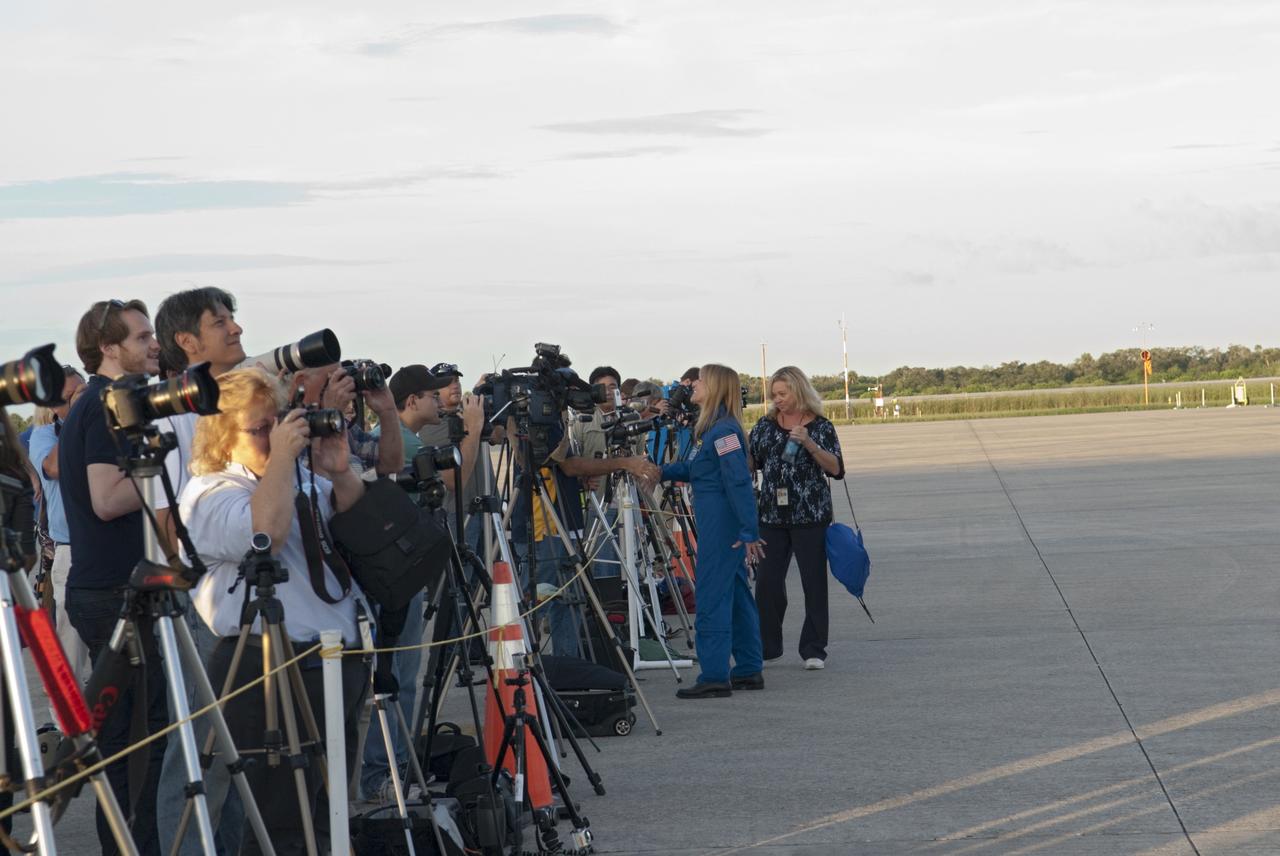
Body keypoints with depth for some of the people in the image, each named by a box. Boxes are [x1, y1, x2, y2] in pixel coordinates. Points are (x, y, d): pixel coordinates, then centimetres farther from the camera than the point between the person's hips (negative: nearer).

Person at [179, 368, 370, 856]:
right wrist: (281, 457, -14)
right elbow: (265, 532, -23)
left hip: (344, 663, 8)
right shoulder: (208, 493, -4)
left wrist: (340, 474, -1)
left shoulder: (301, 481, 18)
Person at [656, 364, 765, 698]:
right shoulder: (709, 429, 14)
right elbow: (691, 469, 24)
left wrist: (749, 532, -24)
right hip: (716, 524, 10)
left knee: (712, 598, -8)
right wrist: (660, 472, 11)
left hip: (721, 527, -10)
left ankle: (715, 677, -6)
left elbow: (740, 482, -21)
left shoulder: (724, 431, -17)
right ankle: (749, 671, 19)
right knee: (736, 595, 13)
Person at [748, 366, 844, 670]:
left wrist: (808, 443, -19)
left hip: (810, 516, -3)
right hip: (772, 516, 3)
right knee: (767, 581, 1)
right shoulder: (766, 425, 10)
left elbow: (835, 468, -7)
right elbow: (749, 463, 13)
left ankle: (813, 650, 6)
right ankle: (766, 646, 12)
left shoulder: (820, 426, 1)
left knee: (813, 582, -1)